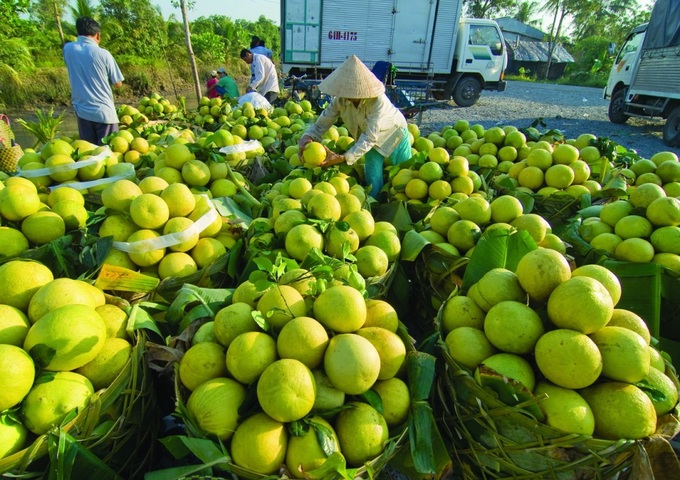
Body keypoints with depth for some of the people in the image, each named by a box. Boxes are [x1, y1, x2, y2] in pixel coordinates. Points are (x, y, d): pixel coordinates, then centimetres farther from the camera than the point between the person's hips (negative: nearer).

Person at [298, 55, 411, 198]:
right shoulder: (339, 100, -27)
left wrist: (342, 158, -54)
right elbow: (320, 124, -25)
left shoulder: (377, 101, -40)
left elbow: (370, 137, -43)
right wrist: (306, 138, -48)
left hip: (394, 132, -3)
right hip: (373, 139, 3)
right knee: (372, 178, -1)